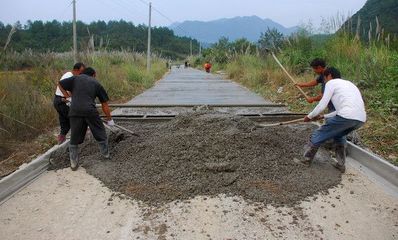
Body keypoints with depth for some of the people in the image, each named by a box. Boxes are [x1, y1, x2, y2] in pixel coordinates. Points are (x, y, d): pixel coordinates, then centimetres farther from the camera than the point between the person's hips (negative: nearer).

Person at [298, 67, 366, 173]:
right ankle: (341, 164, 31)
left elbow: (322, 105, 2)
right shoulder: (348, 83, 33)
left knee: (318, 135, 10)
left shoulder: (331, 83, 9)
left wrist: (310, 116, 18)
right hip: (361, 119, 8)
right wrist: (324, 116, 38)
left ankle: (306, 160, 20)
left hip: (346, 116, -8)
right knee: (339, 135, 34)